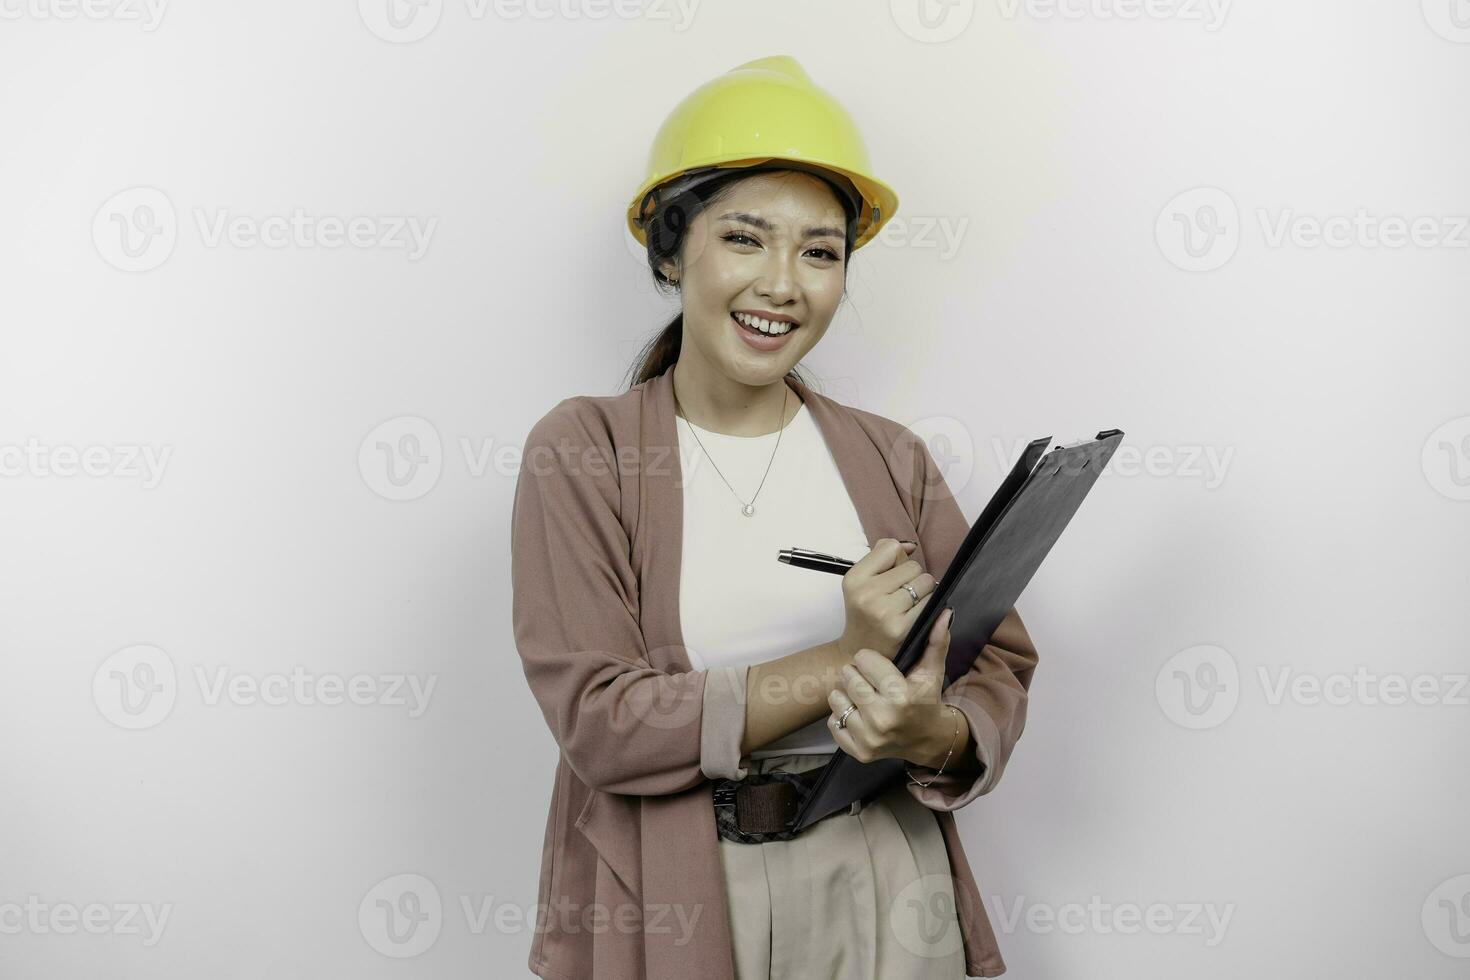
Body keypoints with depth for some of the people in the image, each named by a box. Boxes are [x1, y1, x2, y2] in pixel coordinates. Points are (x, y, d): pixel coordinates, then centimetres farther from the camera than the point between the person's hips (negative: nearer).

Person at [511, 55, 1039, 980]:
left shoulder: (891, 458, 3)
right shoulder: (581, 452, -7)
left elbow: (998, 664, 1)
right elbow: (600, 719, -16)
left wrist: (936, 732, -21)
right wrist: (841, 664, -21)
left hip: (885, 885, 3)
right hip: (671, 901, -2)